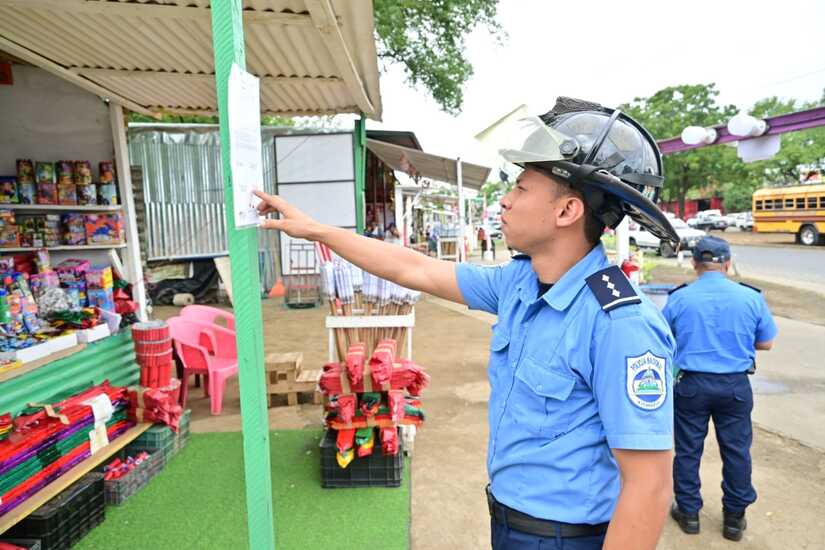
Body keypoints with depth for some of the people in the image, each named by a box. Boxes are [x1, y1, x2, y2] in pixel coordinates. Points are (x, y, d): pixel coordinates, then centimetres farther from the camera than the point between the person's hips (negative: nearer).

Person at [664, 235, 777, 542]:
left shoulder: (678, 298, -10)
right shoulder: (751, 298, -6)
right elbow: (766, 343, 5)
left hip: (691, 384, -1)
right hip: (736, 386, 1)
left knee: (688, 450, 13)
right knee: (737, 451, 16)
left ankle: (688, 512, 27)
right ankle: (734, 517, 30)